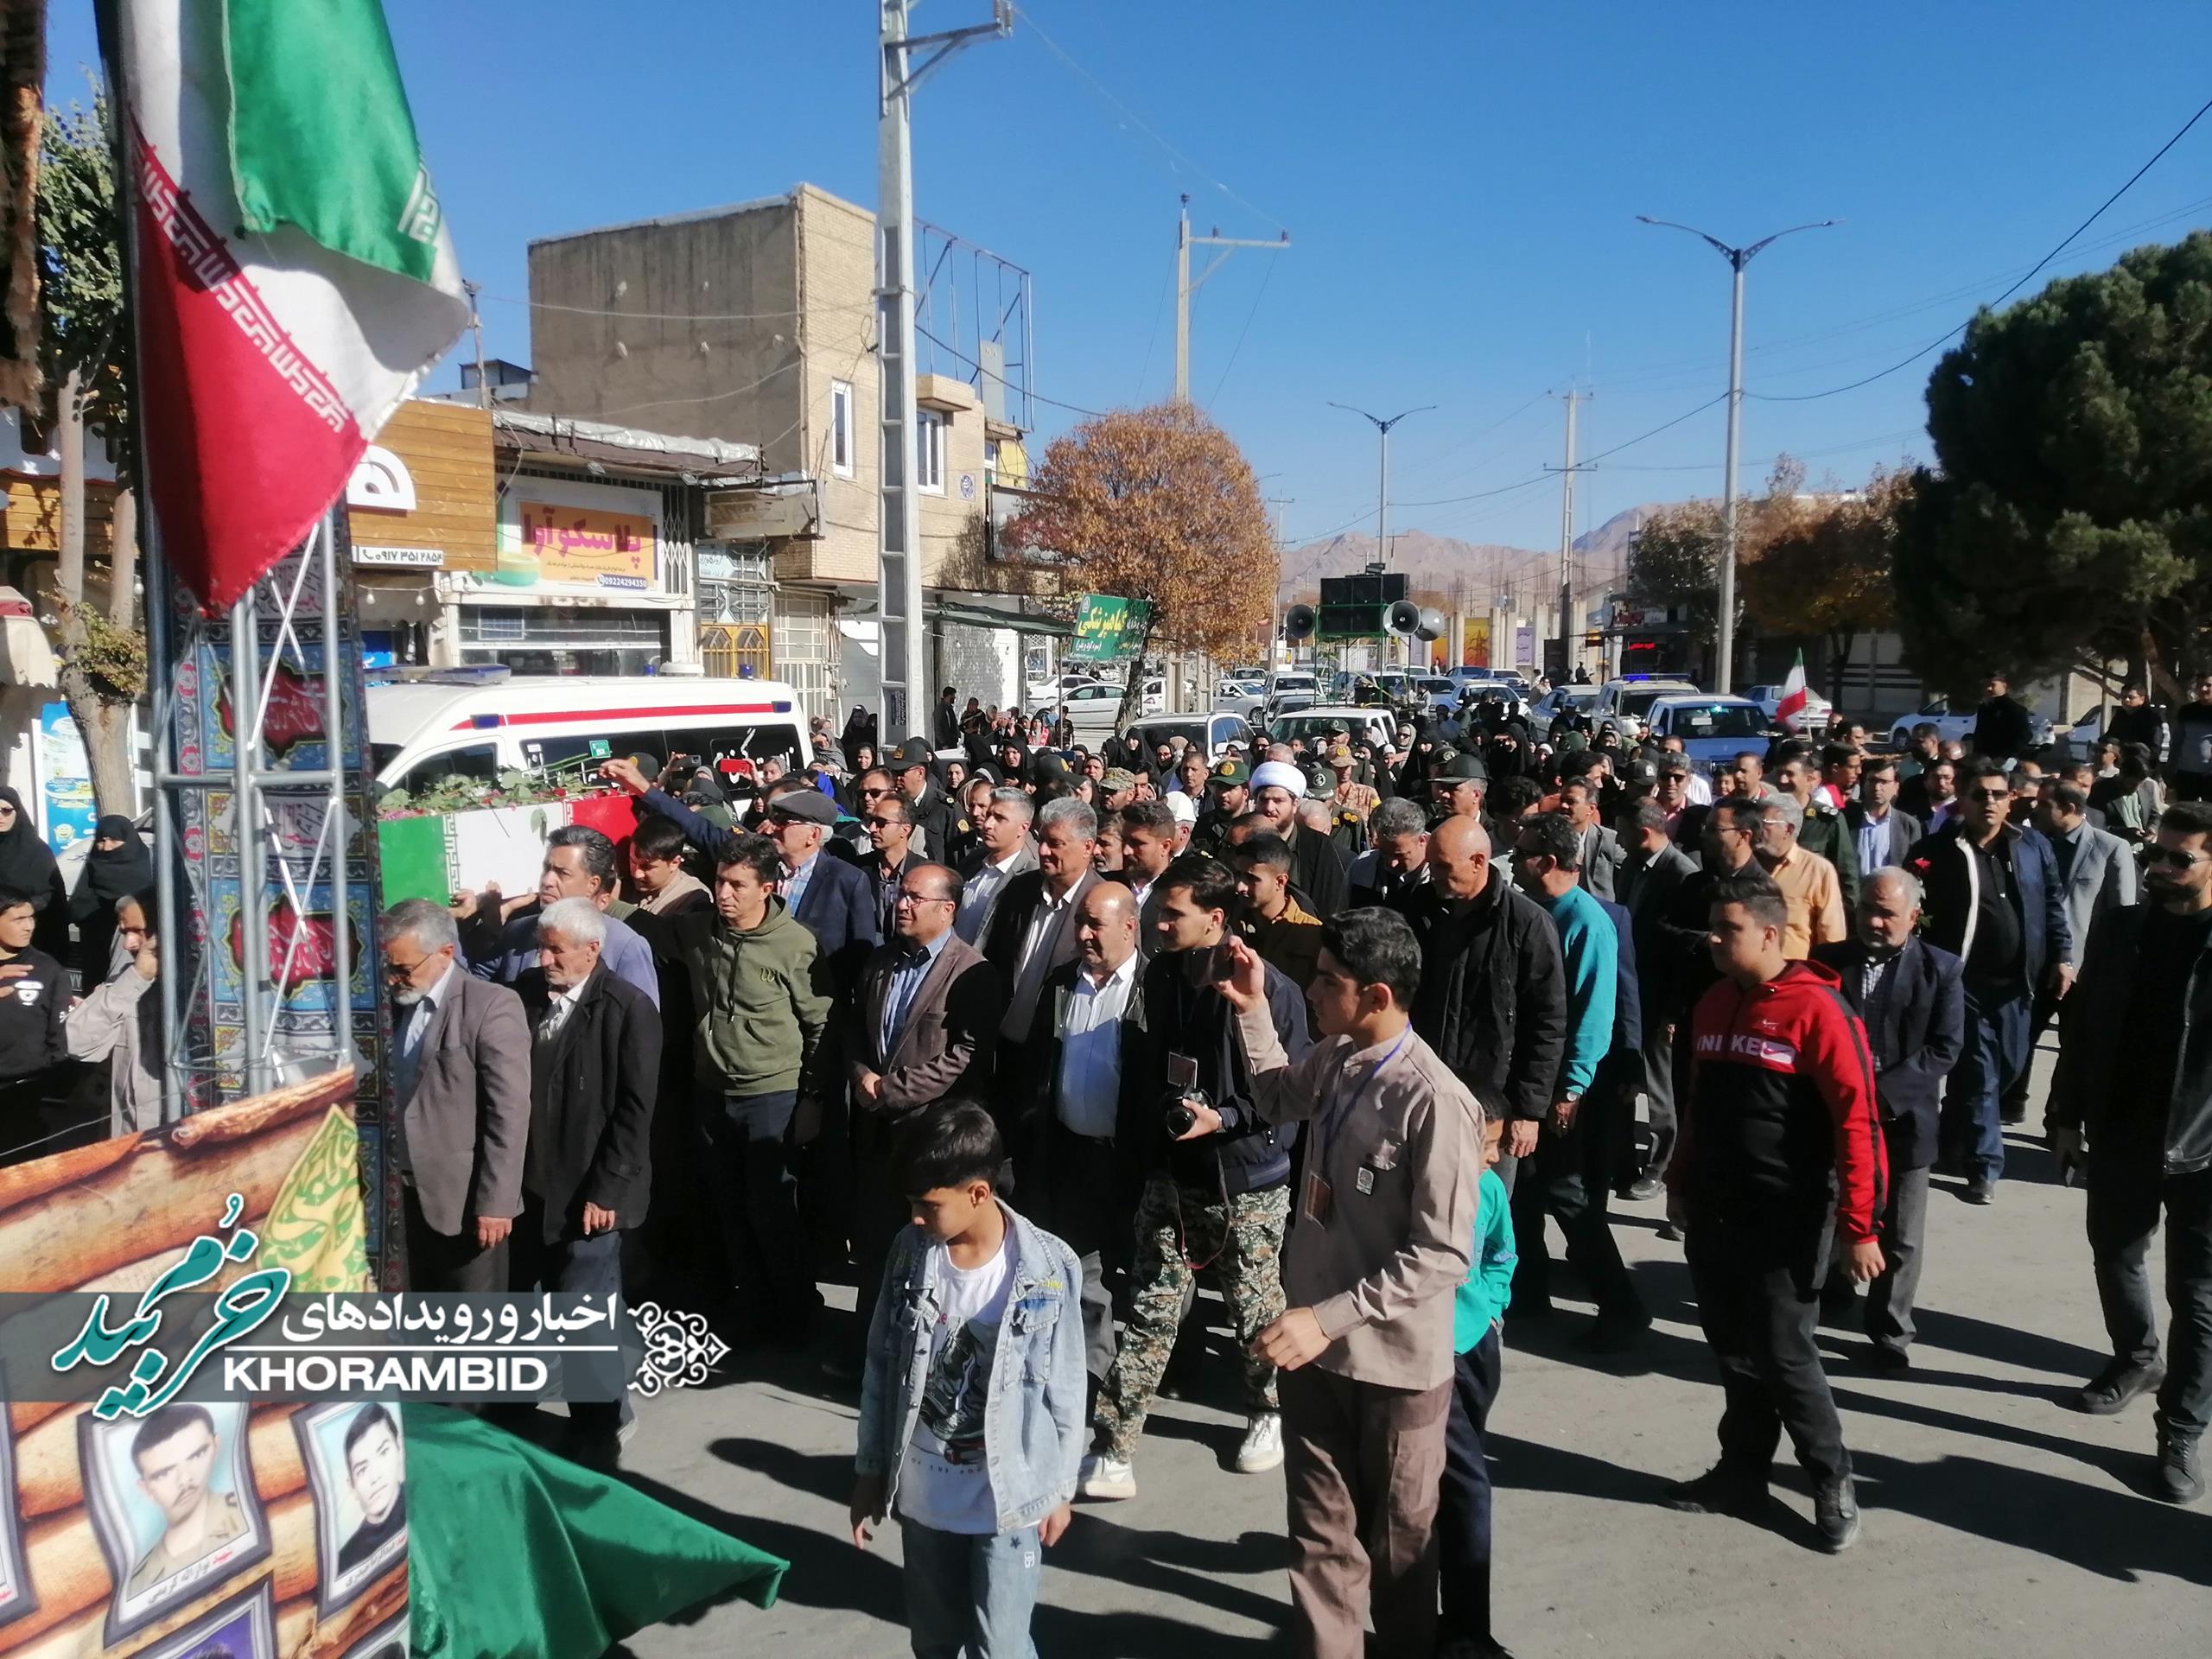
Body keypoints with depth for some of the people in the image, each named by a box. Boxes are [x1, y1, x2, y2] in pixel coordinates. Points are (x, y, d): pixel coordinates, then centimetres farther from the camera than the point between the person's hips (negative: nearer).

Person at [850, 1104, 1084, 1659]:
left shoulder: (1046, 1268, -18)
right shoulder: (910, 1250, -9)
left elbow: (1064, 1390, -7)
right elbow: (881, 1368, 2)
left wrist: (1060, 1489, 0)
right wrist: (868, 1470, 7)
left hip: (1010, 1501, -3)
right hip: (924, 1494, 4)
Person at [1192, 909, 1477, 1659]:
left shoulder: (1435, 1101, -26)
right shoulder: (1334, 1059, -4)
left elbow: (1443, 1255, -24)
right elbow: (1279, 1098, 20)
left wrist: (1329, 1318, -26)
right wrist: (1252, 1007, 9)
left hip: (1394, 1359, -5)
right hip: (1316, 1341, 5)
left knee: (1398, 1540, 19)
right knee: (1320, 1533, 17)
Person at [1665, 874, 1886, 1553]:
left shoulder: (1816, 1009, -15)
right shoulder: (1714, 1004, 6)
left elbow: (1857, 1121, -16)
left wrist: (1859, 1226, -17)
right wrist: (1681, 1182, 19)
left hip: (1787, 1219, -6)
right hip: (1714, 1214, 6)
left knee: (1784, 1356, 2)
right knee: (1734, 1351, 14)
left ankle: (1832, 1483, 23)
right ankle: (1741, 1474, 29)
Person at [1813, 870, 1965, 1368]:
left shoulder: (1941, 969, -3)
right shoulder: (1828, 961, 1)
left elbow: (1944, 1049, -9)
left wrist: (1882, 1093, -18)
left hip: (1902, 1119, -1)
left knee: (1899, 1237, 8)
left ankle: (1890, 1329, 25)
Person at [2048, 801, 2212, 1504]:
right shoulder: (2118, 929, 0)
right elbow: (2079, 1026, 5)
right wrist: (2066, 1117, 5)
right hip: (2120, 1135, 4)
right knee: (2115, 1259, 20)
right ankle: (2137, 1361, 45)